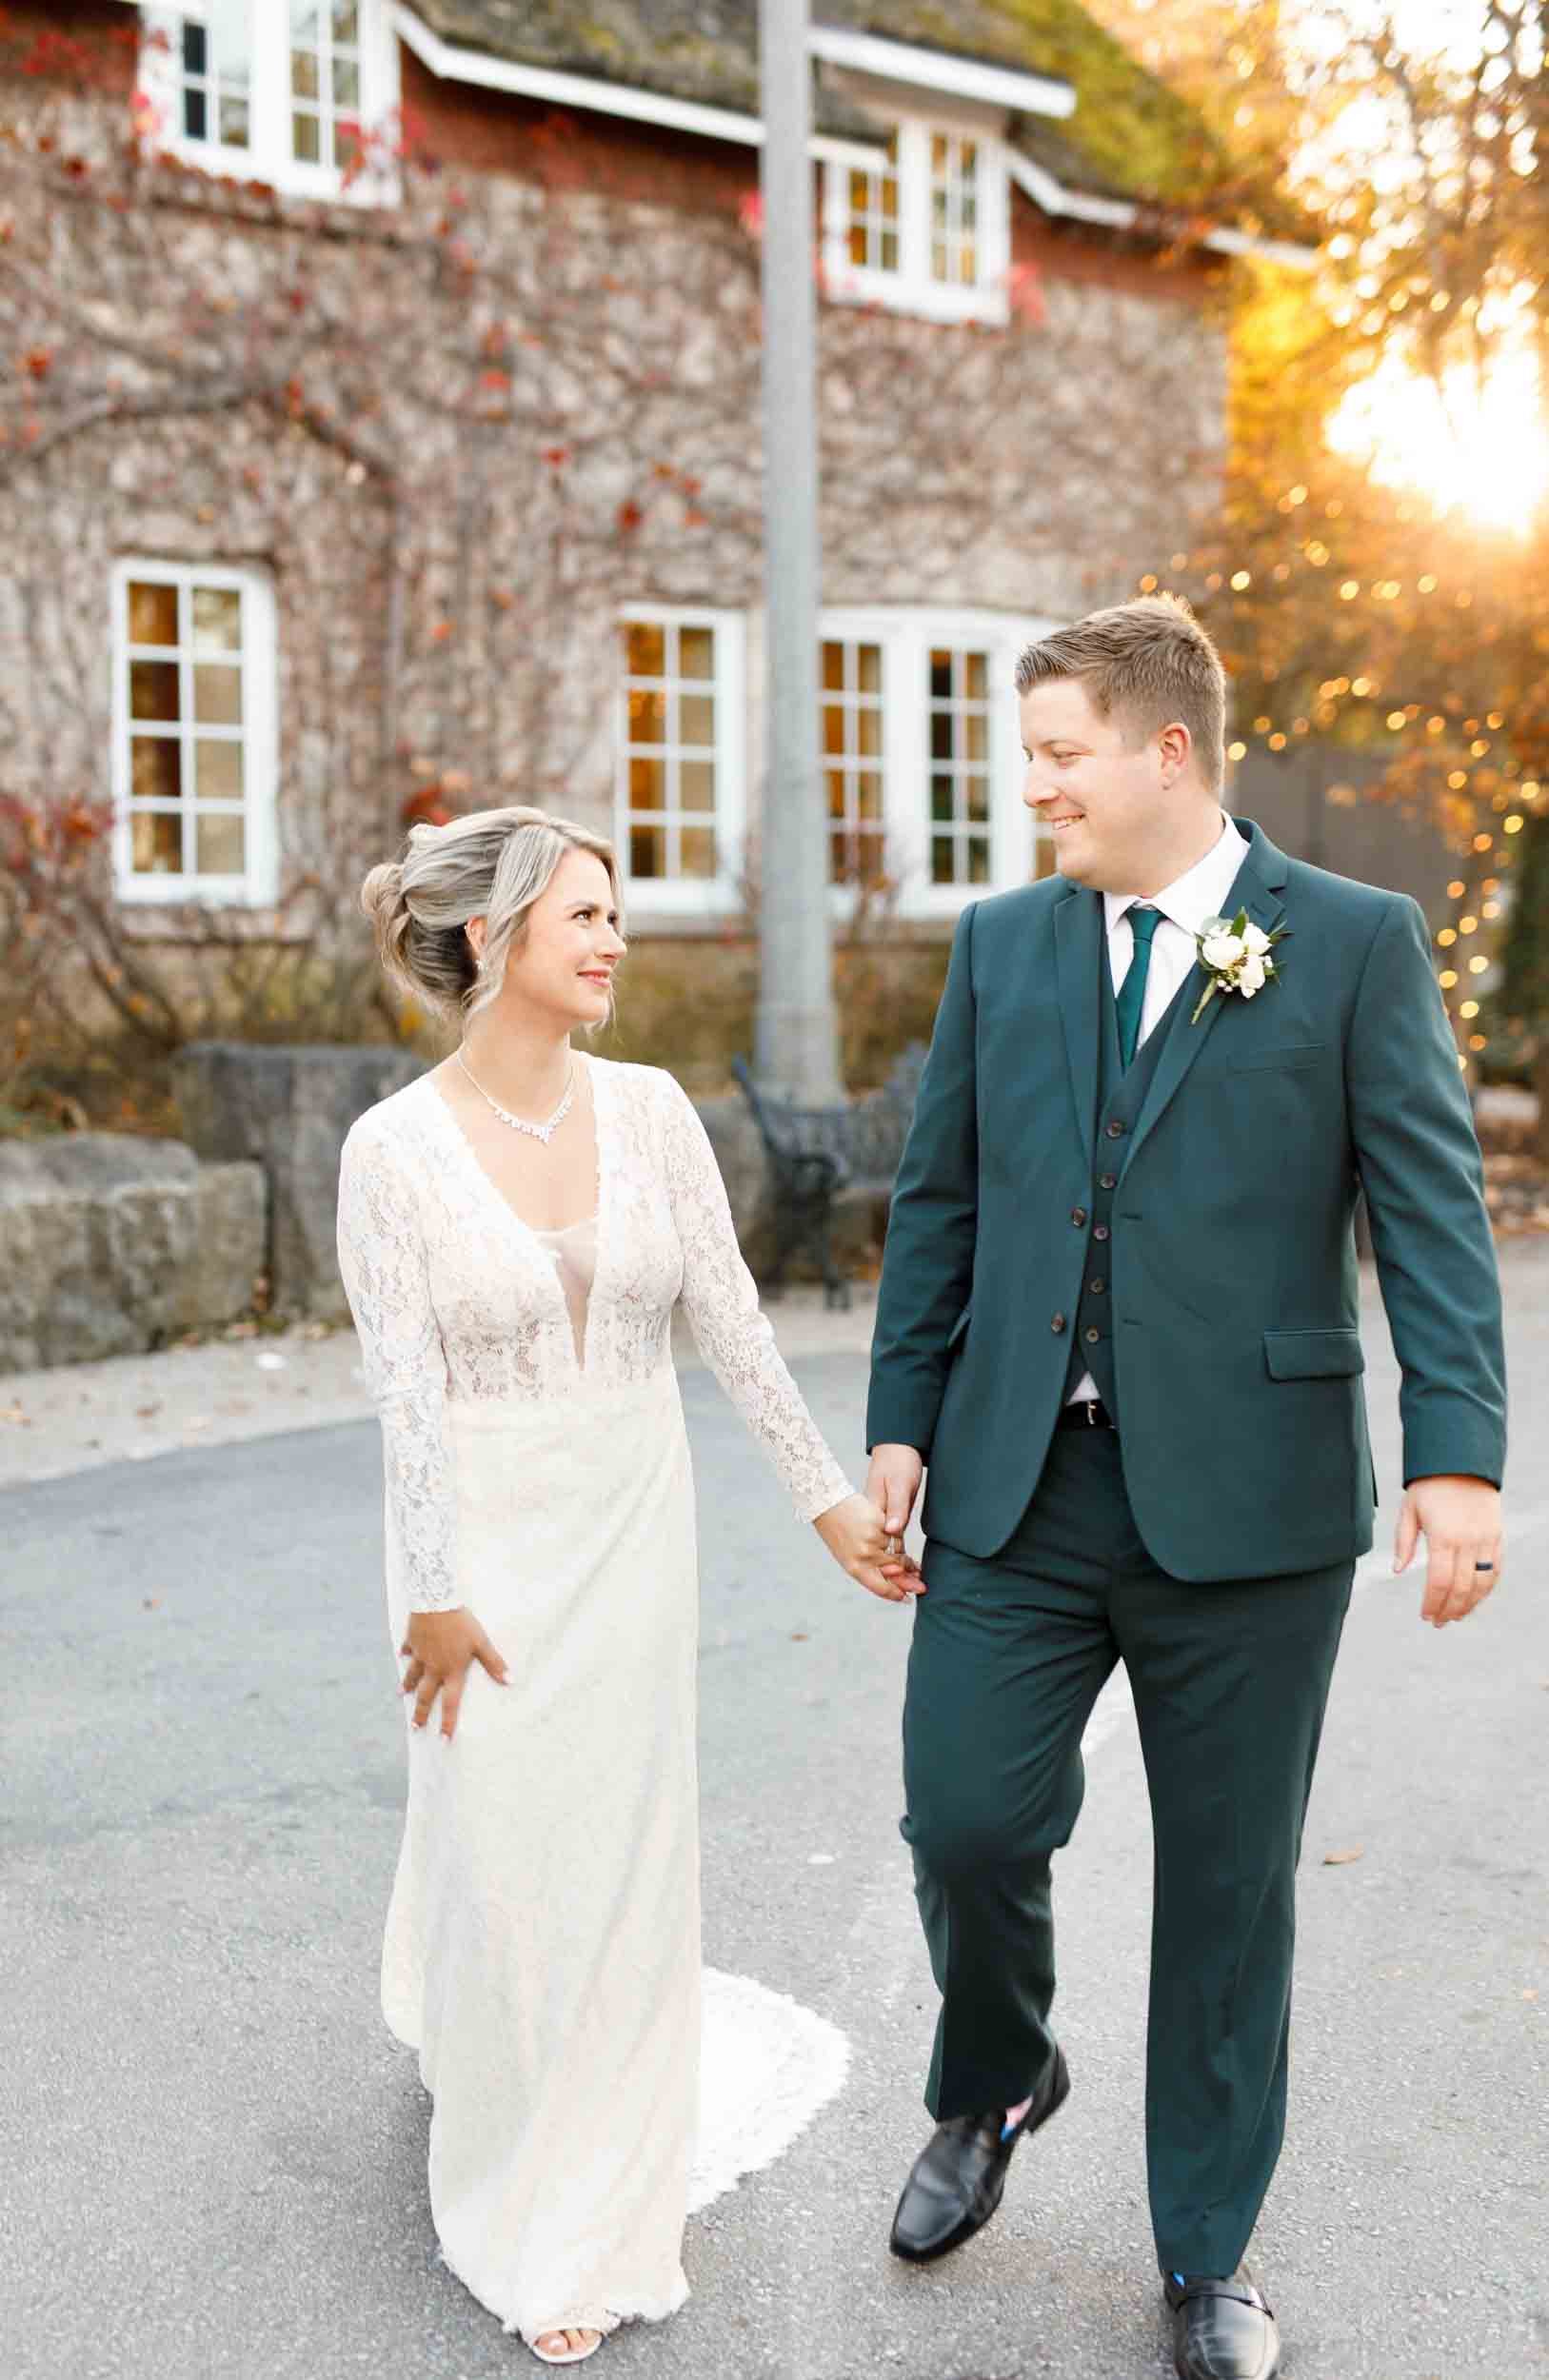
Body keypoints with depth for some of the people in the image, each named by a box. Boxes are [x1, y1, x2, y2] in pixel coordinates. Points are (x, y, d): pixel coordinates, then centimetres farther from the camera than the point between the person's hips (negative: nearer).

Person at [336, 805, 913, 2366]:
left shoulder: (648, 1109, -3)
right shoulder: (395, 1148, -13)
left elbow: (730, 1325, 1)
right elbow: (403, 1388, -11)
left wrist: (827, 1498, 1)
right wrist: (434, 1592, -10)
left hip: (634, 1522, 3)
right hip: (486, 1533, -3)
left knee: (627, 1856, 9)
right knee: (499, 1846, 7)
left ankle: (593, 2219, 30)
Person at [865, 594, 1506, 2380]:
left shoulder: (1355, 942, -2)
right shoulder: (999, 943, 9)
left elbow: (1433, 1211, -7)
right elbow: (936, 1202, 12)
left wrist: (1458, 1454, -18)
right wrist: (902, 1422, 8)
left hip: (1245, 1493, -2)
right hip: (1017, 1485, 3)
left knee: (1228, 1887, 9)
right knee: (966, 1818, -1)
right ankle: (994, 2083, 33)